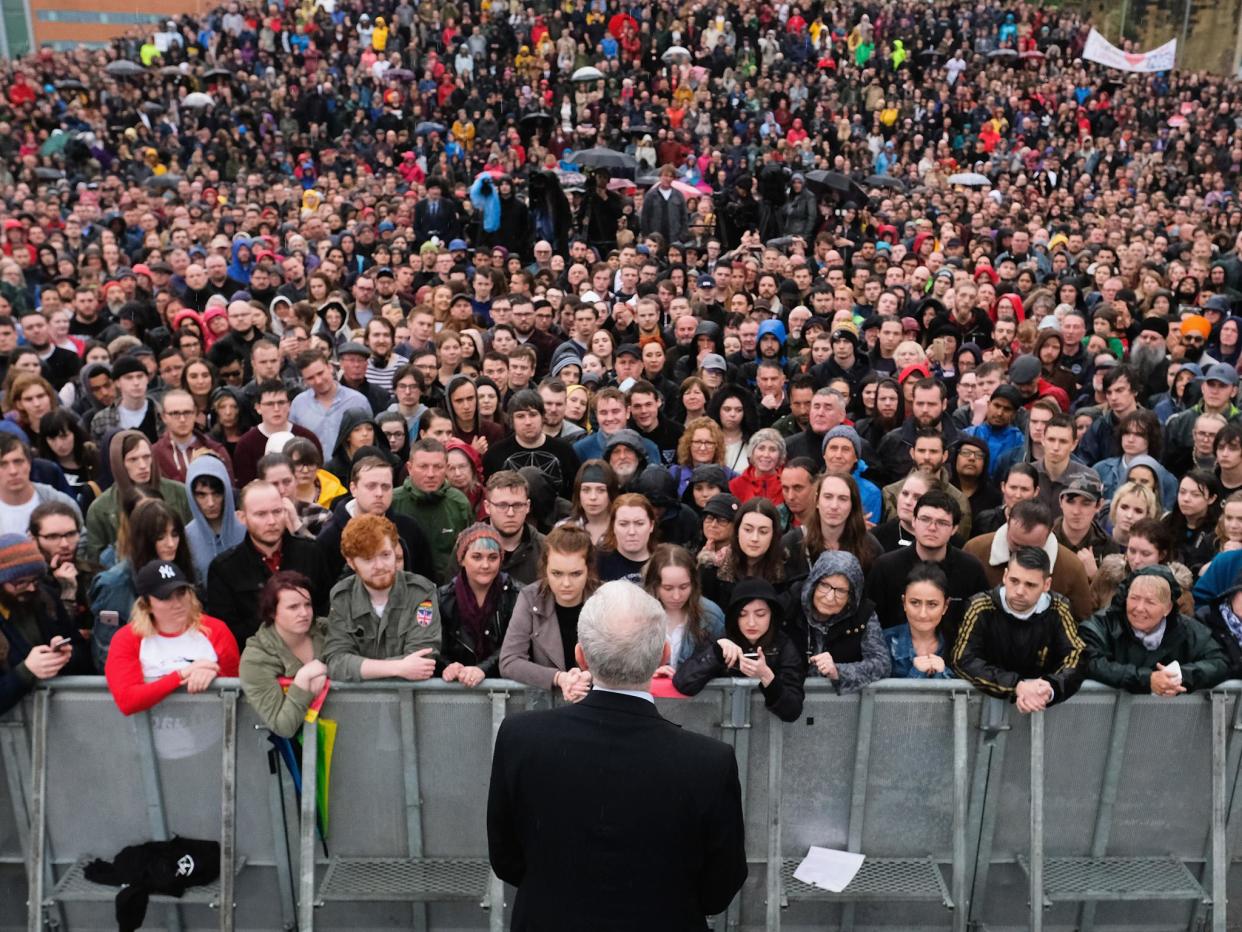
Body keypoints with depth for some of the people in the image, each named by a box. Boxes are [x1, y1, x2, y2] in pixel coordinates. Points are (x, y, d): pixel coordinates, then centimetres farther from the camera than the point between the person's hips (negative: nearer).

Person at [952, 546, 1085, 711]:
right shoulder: (982, 607, -9)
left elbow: (1076, 659, -8)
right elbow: (964, 660, -16)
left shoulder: (1058, 609, -3)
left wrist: (1050, 688, -28)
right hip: (987, 700, -2)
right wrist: (1017, 686, -27)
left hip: (1042, 707, 2)